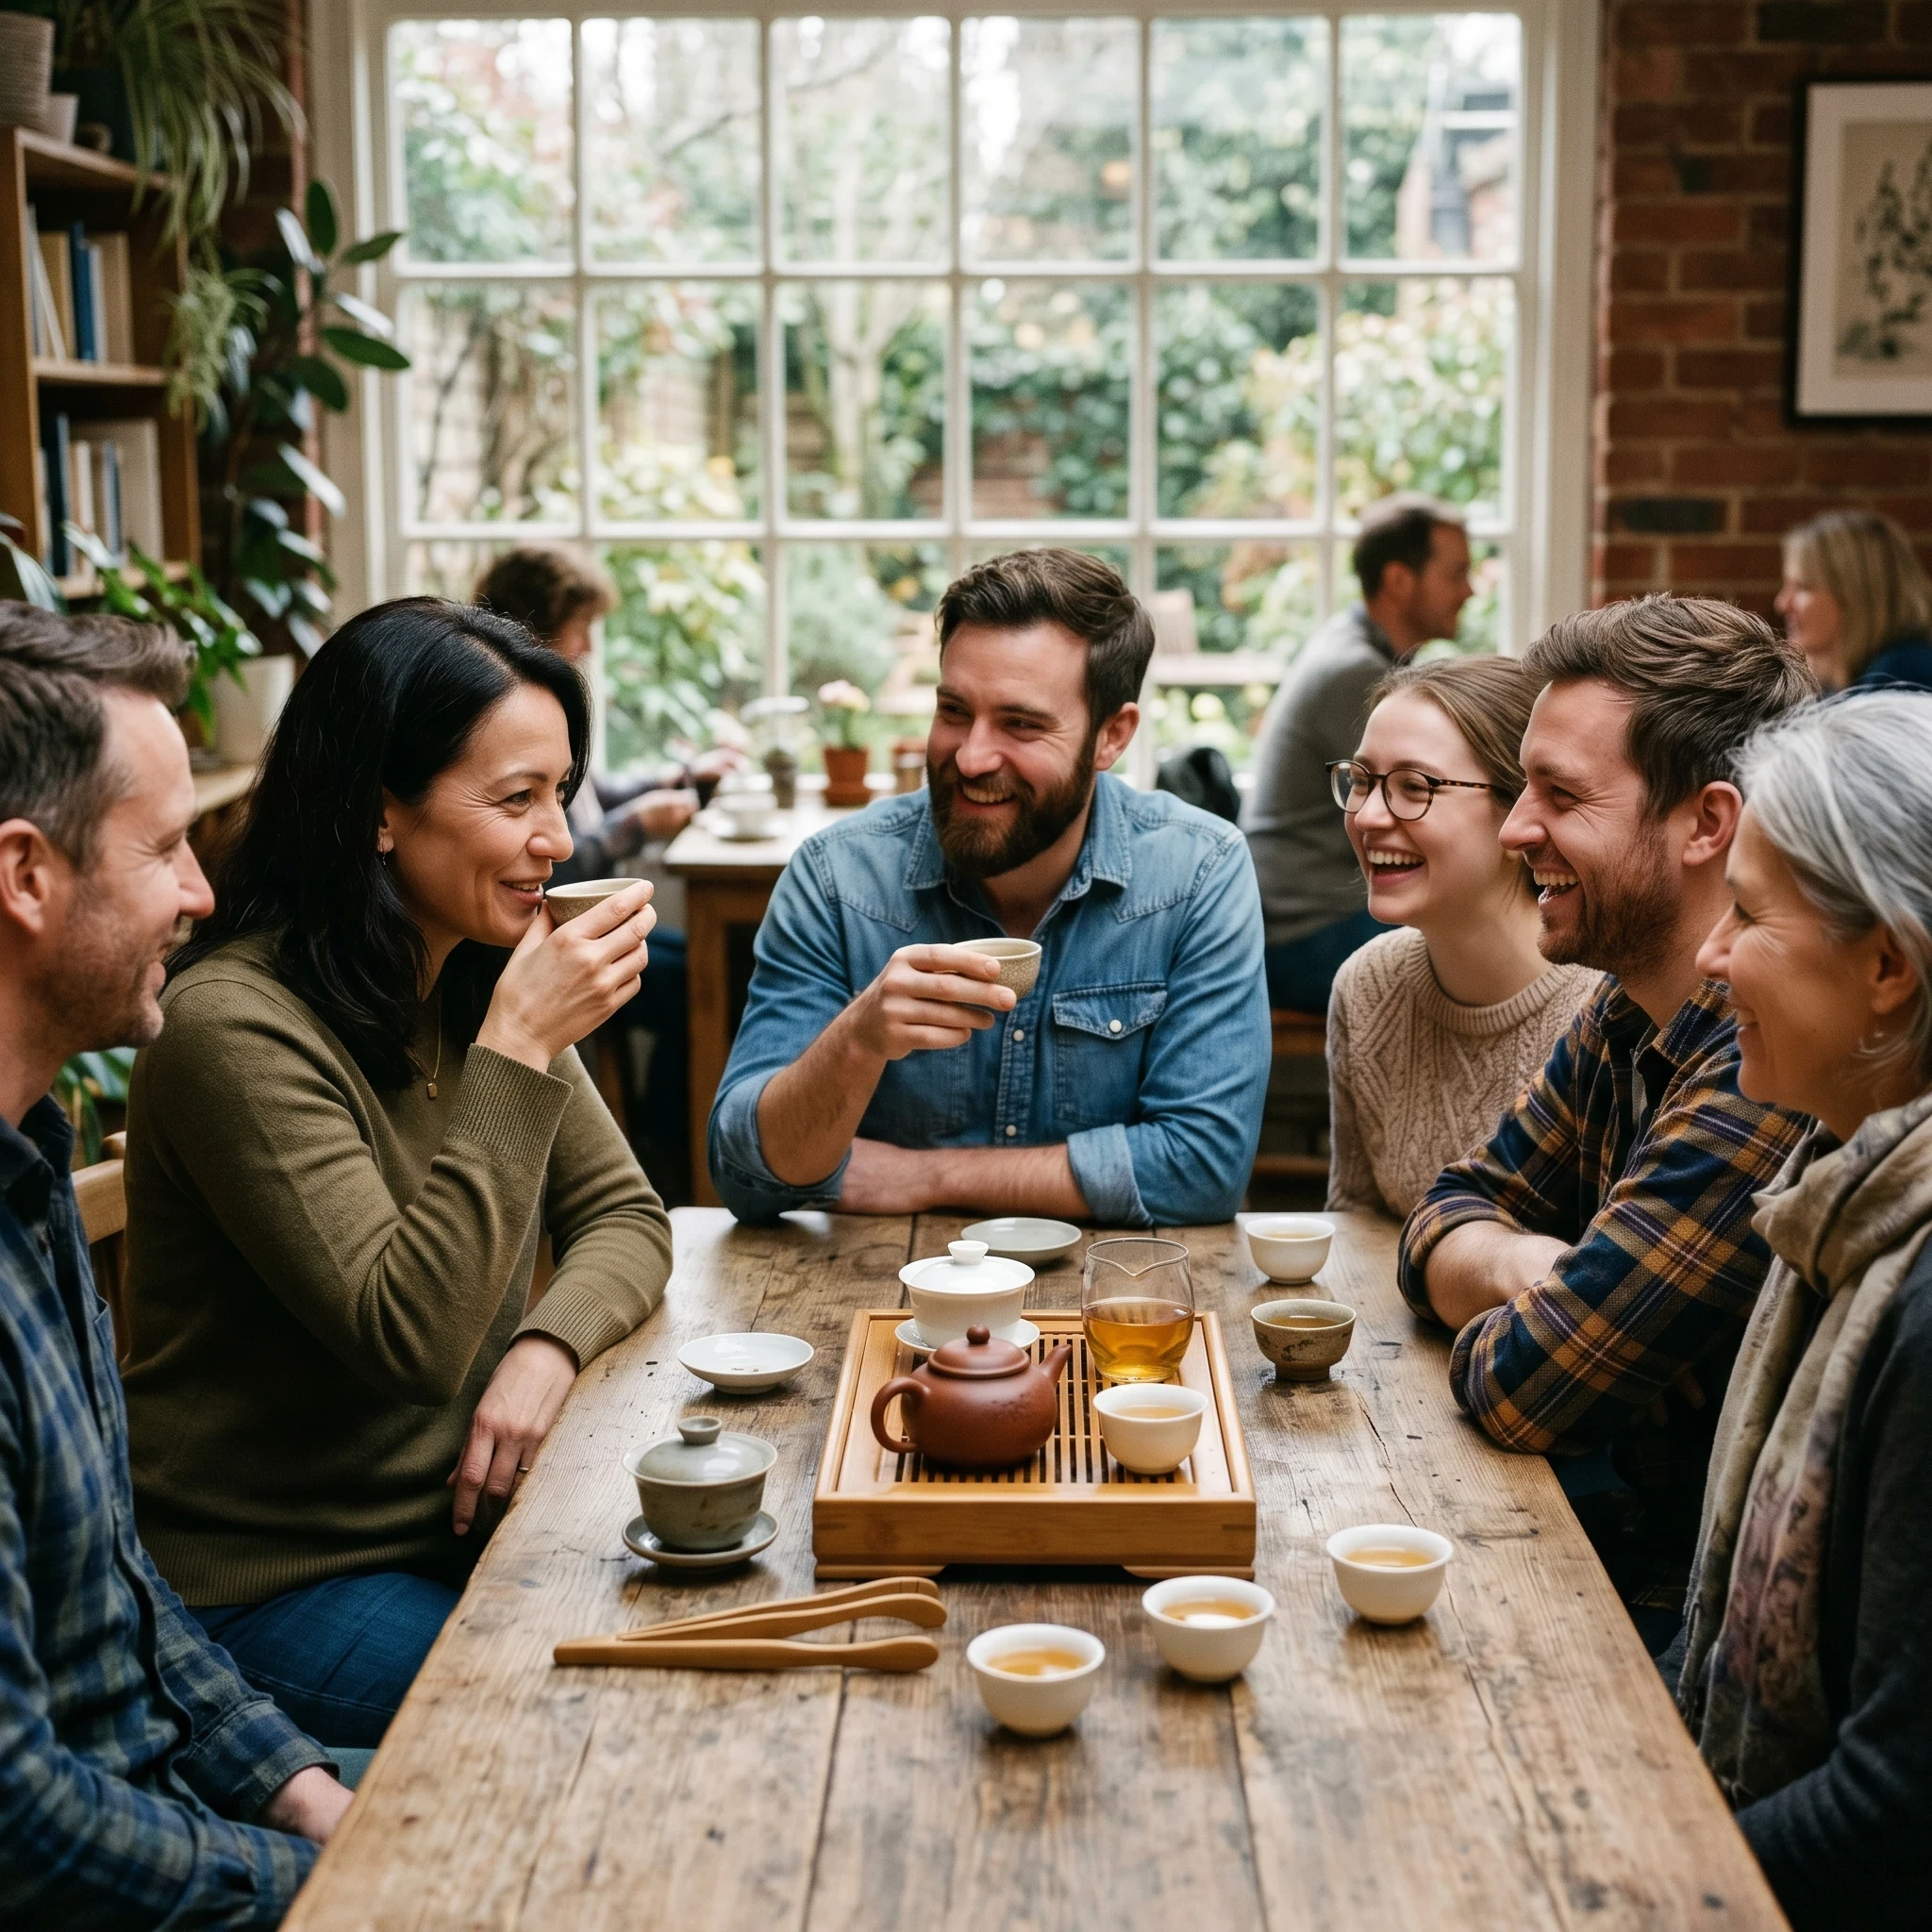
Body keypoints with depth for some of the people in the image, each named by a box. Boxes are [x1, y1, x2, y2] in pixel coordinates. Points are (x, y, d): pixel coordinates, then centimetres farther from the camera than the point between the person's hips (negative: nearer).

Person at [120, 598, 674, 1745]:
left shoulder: (478, 982, 3)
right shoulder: (234, 1027, -22)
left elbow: (624, 1217, 5)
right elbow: (408, 1339, -26)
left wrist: (549, 1347, -17)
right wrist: (517, 1049, -29)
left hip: (462, 1520, 7)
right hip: (271, 1587, -7)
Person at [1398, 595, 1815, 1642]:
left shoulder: (1774, 1075, -29)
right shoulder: (1626, 1018, 3)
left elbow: (1525, 1387, -25)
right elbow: (1450, 1214, 9)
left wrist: (1498, 1326, -2)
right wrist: (1520, 1267, -14)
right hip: (1644, 1500, 7)